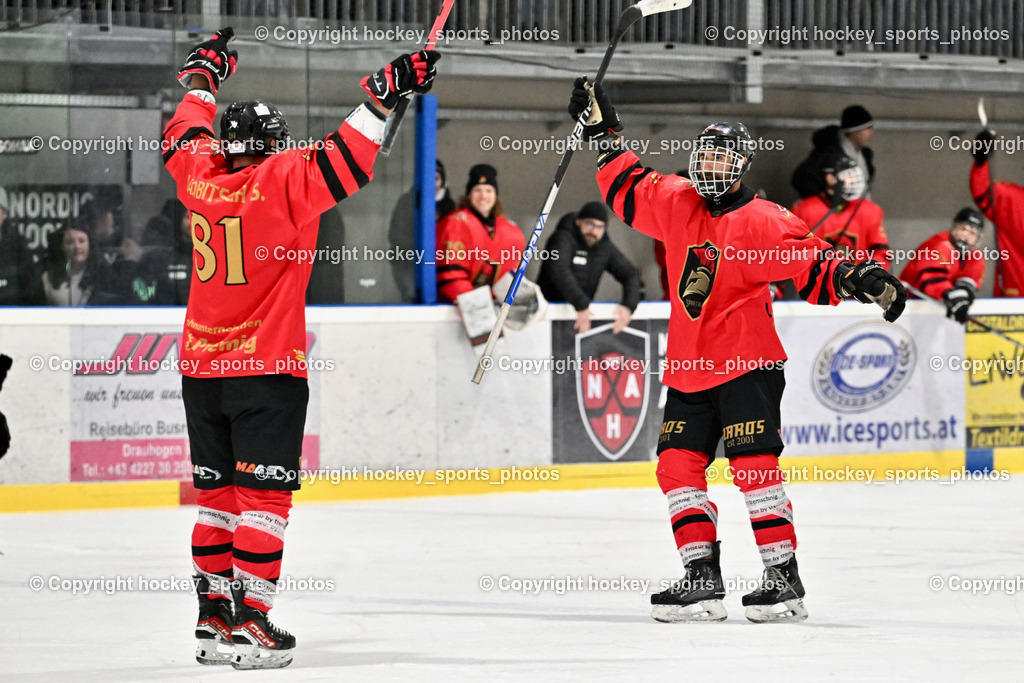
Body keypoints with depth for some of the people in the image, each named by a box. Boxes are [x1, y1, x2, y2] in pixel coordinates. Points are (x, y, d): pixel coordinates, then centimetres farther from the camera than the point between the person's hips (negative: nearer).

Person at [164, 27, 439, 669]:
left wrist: (203, 76, 39)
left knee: (217, 493, 13)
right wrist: (383, 94, -21)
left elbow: (187, 136, 24)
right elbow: (344, 161, -23)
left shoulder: (200, 178, 4)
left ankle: (215, 615, 15)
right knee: (263, 496, -4)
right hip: (267, 370, -6)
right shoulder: (280, 181, -11)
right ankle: (250, 621, -10)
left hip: (201, 369, 6)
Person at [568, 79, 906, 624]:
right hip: (688, 369, 7)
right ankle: (703, 578, 6)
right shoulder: (674, 202, 9)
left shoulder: (762, 222, -8)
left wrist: (859, 280, -31)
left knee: (753, 465, -13)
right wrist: (604, 133, 26)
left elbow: (812, 265, -14)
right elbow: (629, 190, 27)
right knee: (678, 465, 2)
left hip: (747, 363, -7)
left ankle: (785, 578, -11)